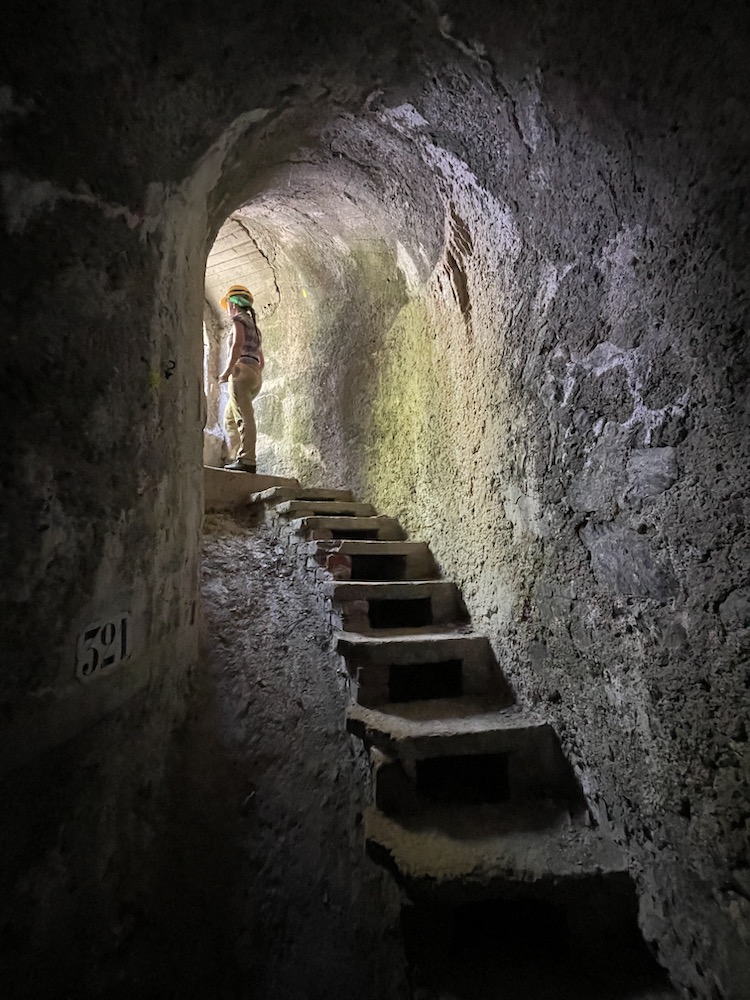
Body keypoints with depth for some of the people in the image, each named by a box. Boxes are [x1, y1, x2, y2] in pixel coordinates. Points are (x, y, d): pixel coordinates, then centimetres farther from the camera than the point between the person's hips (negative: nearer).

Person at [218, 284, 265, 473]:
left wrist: (227, 371, -17)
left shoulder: (239, 319, 1)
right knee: (229, 417, 14)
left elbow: (238, 345, -17)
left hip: (241, 369, -9)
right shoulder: (254, 326, 27)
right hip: (255, 375, 9)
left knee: (244, 418, -15)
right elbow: (261, 360, 26)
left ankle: (247, 460, -21)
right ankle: (237, 456, 6)